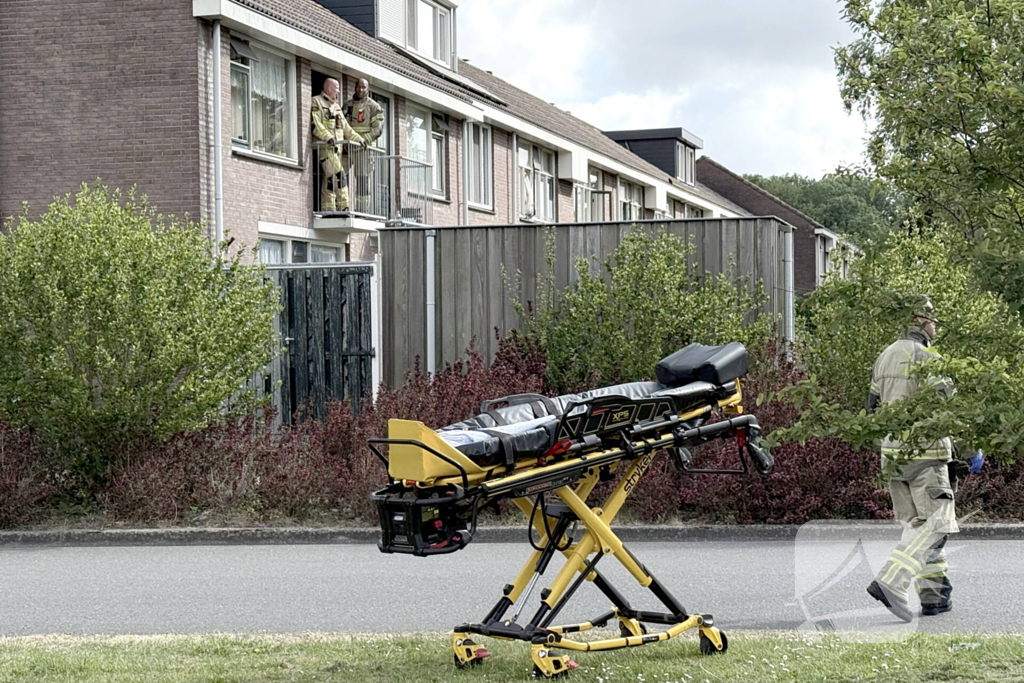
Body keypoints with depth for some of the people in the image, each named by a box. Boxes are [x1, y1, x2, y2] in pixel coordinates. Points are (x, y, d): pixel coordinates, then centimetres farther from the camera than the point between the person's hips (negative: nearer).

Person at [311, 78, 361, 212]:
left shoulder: (336, 106, 26)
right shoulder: (316, 102, -1)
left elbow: (346, 128, 29)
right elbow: (315, 125, -13)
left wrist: (359, 139, 20)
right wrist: (327, 137, -26)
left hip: (336, 147, 8)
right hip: (324, 146, -8)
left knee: (330, 179, 5)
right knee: (338, 176, -18)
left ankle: (327, 209, 5)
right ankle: (343, 208, -19)